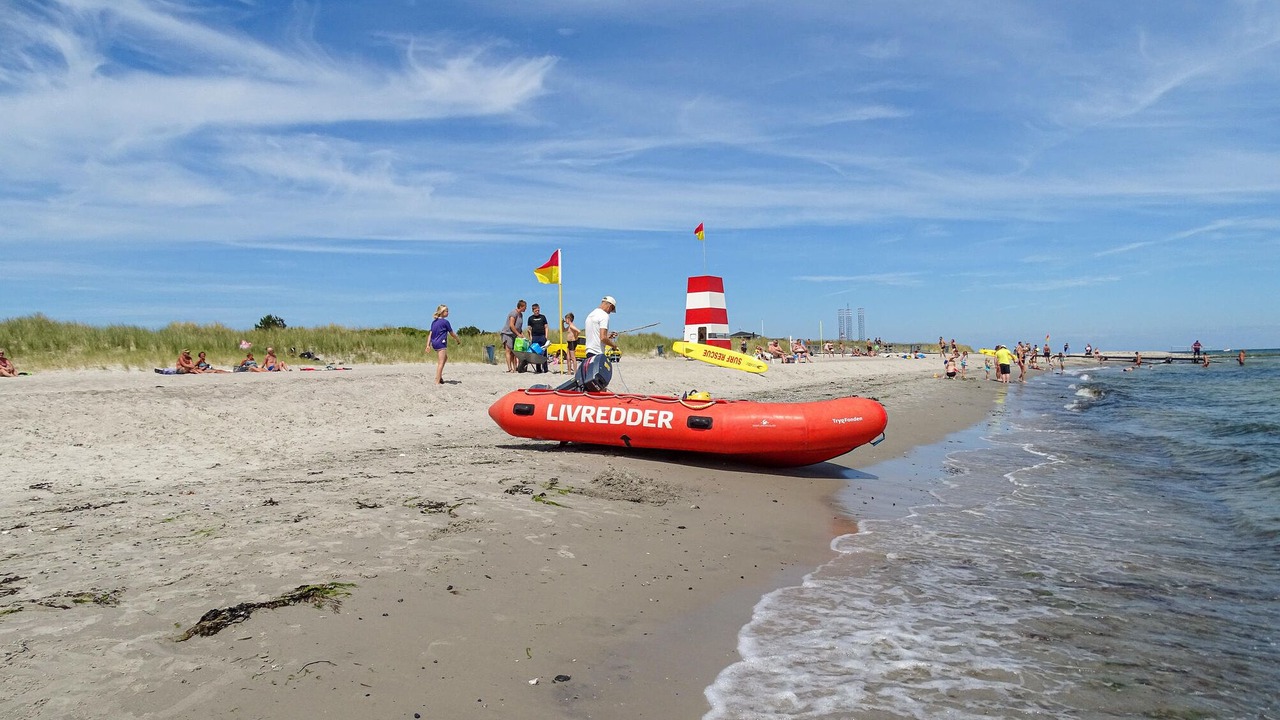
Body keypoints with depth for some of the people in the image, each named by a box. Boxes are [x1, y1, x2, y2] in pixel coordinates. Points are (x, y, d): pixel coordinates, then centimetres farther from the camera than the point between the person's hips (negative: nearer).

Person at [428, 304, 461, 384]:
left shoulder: (434, 322, 11)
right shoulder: (445, 322, -9)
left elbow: (430, 334, 9)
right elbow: (452, 333, -3)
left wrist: (428, 345, 9)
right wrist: (458, 340, 13)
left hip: (434, 343, 8)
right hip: (441, 343, -8)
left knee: (445, 357, 26)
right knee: (441, 363, -5)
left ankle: (439, 376, 21)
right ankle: (437, 382, -7)